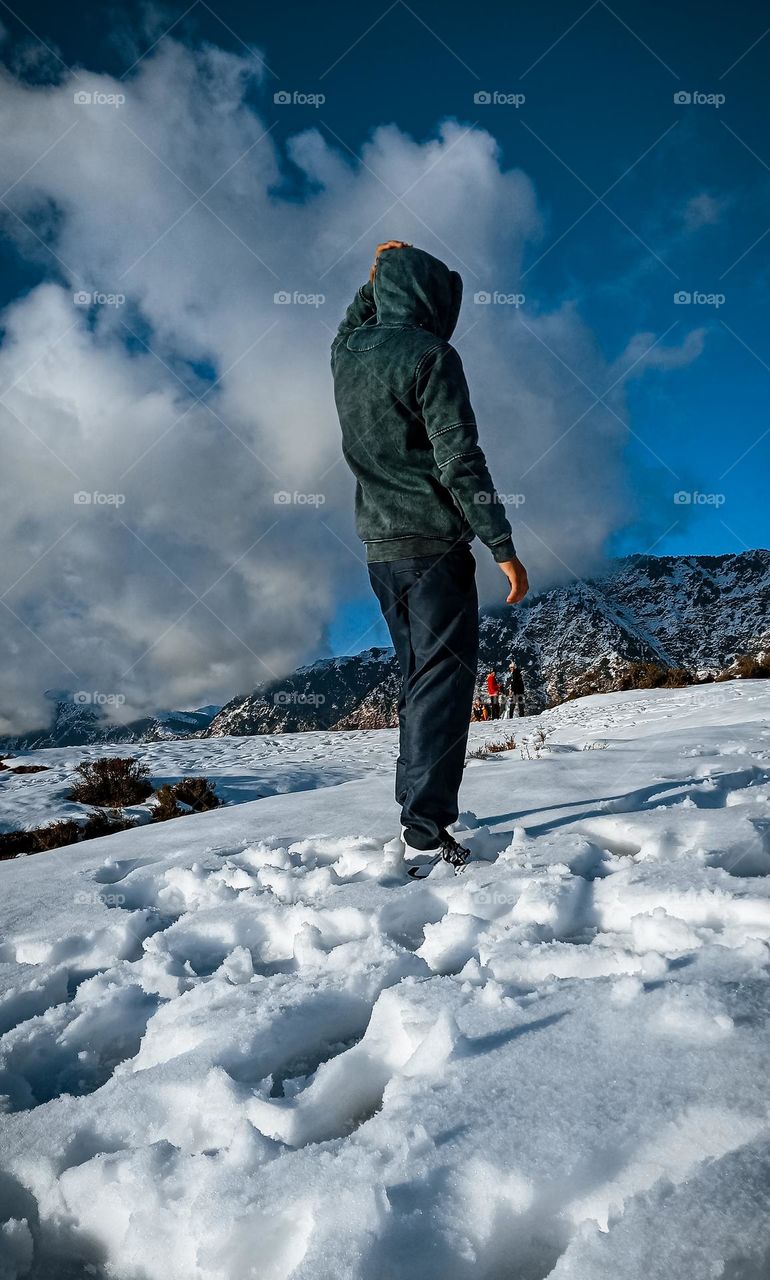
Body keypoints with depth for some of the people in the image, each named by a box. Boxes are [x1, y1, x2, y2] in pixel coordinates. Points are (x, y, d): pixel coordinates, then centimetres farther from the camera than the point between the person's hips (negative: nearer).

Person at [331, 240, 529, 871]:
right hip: (433, 542, -8)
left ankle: (415, 804, 20)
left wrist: (378, 275, 39)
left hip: (379, 547, 8)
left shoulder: (347, 352, 12)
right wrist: (503, 547, -14)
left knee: (420, 676, 16)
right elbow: (460, 462, -15)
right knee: (444, 677, -7)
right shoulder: (431, 355, -9)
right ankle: (427, 823, -12)